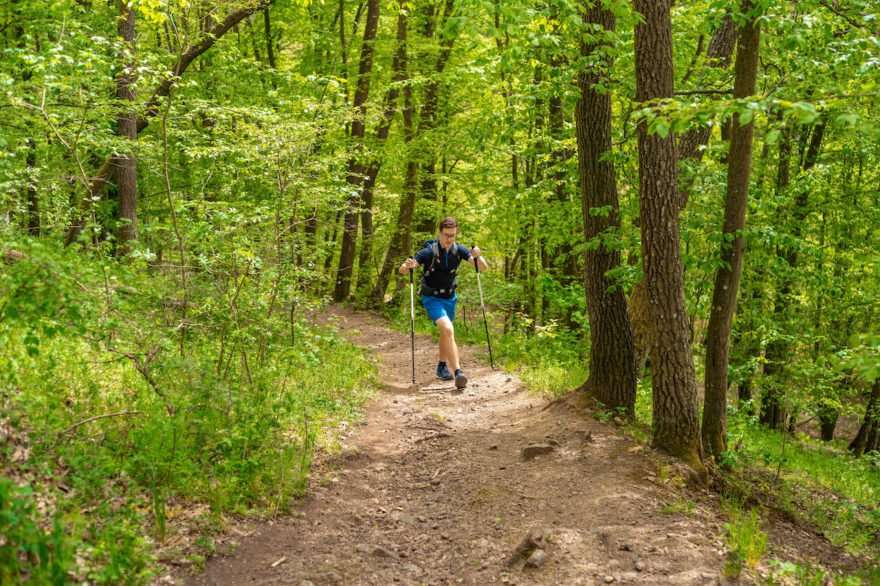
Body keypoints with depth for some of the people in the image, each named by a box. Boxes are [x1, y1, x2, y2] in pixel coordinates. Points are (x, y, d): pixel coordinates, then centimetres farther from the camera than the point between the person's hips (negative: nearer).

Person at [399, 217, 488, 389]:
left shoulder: (459, 250, -9)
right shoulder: (429, 251, -21)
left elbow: (484, 268, -12)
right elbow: (401, 270, -21)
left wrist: (477, 256, -33)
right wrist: (407, 266, -45)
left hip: (449, 297, 6)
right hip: (432, 298, -6)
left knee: (445, 332, 21)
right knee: (448, 330, -24)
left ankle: (442, 366, 42)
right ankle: (457, 372, -29)